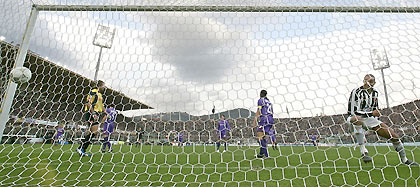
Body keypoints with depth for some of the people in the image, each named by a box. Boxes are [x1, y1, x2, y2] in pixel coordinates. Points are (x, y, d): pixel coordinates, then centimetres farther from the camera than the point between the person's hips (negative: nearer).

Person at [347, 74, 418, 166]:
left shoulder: (375, 92, 4)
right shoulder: (356, 92, -19)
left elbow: (375, 108, 19)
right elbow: (352, 111, -24)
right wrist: (371, 113, -25)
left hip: (370, 119, 7)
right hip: (357, 119, -7)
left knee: (394, 135, 3)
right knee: (357, 119, -44)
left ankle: (404, 159, 29)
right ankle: (363, 151, -37)